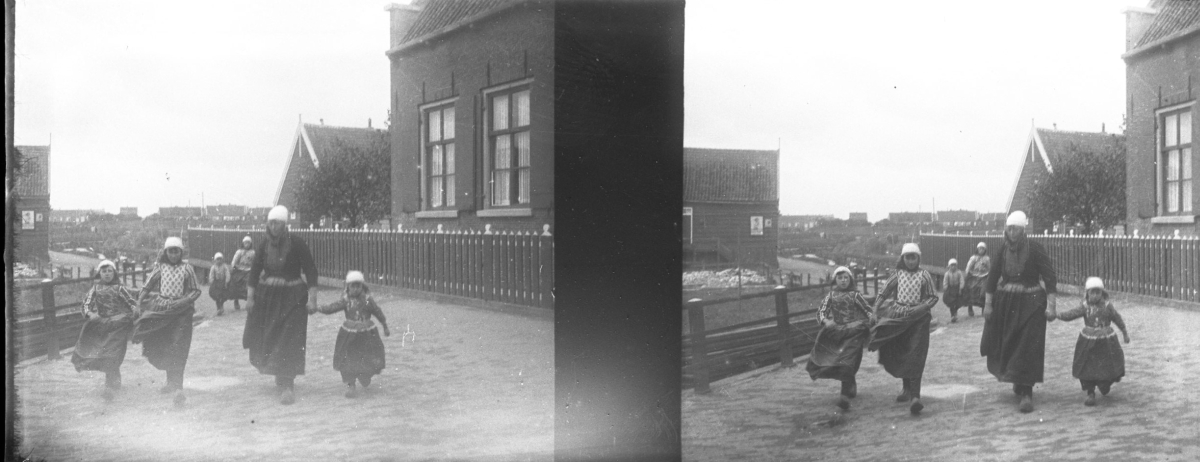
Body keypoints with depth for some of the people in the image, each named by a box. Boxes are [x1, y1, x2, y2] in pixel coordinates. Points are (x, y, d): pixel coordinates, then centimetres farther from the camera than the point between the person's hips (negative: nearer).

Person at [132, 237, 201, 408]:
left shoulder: (187, 269, 2)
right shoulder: (160, 268, 7)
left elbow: (196, 291, 3)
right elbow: (147, 287, 10)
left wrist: (185, 301, -12)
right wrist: (138, 303, -1)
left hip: (181, 311, -3)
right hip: (161, 310, 3)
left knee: (177, 349, -13)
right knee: (161, 348, 7)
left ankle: (177, 387, -19)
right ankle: (172, 381, 25)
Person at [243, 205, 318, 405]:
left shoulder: (297, 244, -10)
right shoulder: (263, 246, 1)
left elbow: (310, 271, -8)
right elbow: (254, 272, 7)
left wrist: (312, 298, -13)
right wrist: (250, 297, 0)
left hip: (292, 298, -4)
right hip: (267, 297, 4)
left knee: (289, 342, -9)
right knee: (265, 340, 9)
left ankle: (287, 386, -7)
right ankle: (280, 377, 31)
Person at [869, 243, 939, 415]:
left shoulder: (924, 275, 0)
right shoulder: (897, 275, 5)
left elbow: (933, 297, 2)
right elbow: (883, 295, 9)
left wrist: (919, 308, -12)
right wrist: (875, 312, 0)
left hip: (918, 318, -3)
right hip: (898, 317, 3)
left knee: (915, 357, -13)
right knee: (899, 355, 7)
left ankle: (915, 396, -21)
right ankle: (907, 388, 28)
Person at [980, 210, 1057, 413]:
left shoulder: (1035, 248, -12)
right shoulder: (1003, 250, 0)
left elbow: (1049, 277, -11)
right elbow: (993, 277, 7)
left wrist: (1050, 305, -16)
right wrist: (988, 303, 6)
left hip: (1030, 304, -4)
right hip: (1005, 302, 4)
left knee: (1028, 348, -8)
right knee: (1005, 345, 12)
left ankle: (1026, 394, -6)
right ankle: (1017, 380, 38)